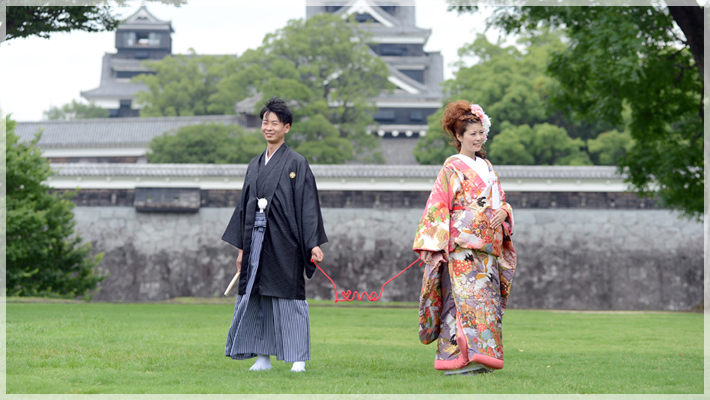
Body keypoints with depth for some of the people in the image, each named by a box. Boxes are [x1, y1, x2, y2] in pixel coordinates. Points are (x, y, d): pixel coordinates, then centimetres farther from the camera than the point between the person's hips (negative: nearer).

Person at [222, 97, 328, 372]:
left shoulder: (296, 163, -2)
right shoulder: (255, 166, 14)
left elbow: (307, 204, -6)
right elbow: (245, 205, 16)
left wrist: (314, 243, -13)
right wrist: (242, 247, 13)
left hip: (283, 240, -5)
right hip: (257, 240, 5)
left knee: (288, 295, -4)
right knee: (257, 296, 3)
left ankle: (298, 358, 1)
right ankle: (262, 357, 9)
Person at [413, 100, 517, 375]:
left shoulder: (486, 167, 19)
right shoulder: (453, 168, -2)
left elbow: (499, 199, 23)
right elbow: (437, 207, -5)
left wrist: (503, 211, -2)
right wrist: (436, 245, -13)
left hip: (487, 247, 7)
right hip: (462, 246, -7)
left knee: (486, 299, 3)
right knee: (465, 296, -16)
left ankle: (480, 358, 6)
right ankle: (460, 359, -21)